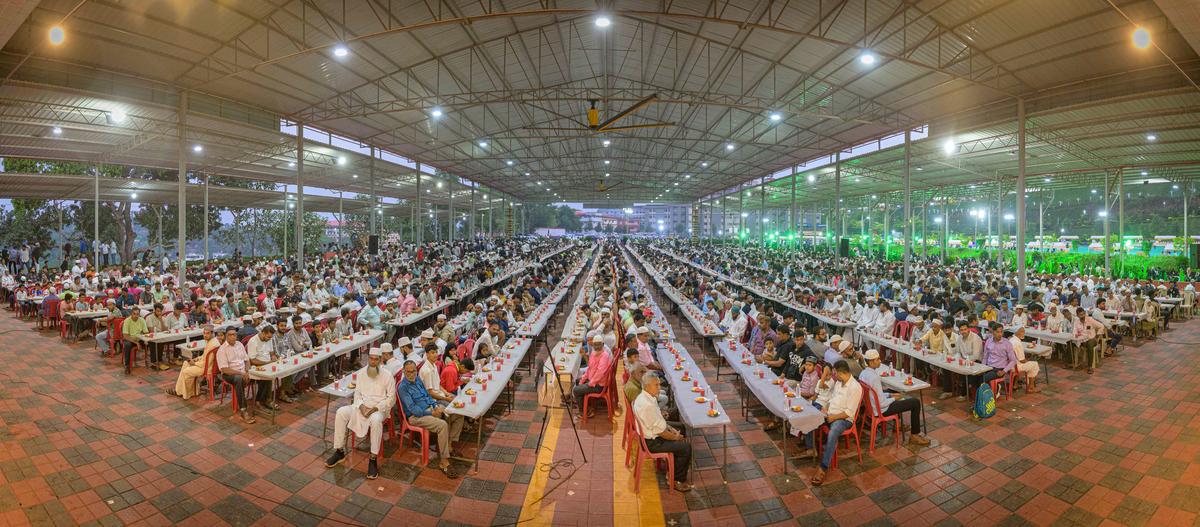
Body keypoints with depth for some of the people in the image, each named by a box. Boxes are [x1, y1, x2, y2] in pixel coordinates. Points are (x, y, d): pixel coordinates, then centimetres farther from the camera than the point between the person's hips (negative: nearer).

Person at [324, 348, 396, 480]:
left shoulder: (387, 376, -8)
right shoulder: (361, 373, 5)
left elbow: (391, 398, -7)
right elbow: (357, 393, 9)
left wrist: (375, 408, -18)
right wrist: (361, 406, -11)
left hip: (379, 409, -5)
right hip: (362, 406, 5)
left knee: (375, 420, -37)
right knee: (341, 412, -18)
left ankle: (373, 459, -28)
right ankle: (340, 451, -5)